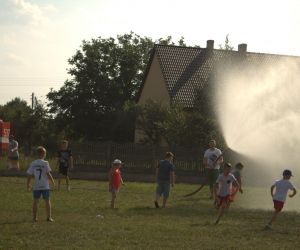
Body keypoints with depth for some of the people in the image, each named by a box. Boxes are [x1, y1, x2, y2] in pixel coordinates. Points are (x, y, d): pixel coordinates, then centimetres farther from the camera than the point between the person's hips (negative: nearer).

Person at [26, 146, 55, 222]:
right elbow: (48, 174, -12)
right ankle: (49, 217, 6)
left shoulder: (33, 163, 1)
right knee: (47, 201, 7)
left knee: (35, 201, 10)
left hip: (36, 187, 3)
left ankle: (35, 217, 10)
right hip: (45, 186, -3)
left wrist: (28, 184, 15)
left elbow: (29, 175, 3)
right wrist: (53, 182, 2)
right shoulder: (45, 163, -9)